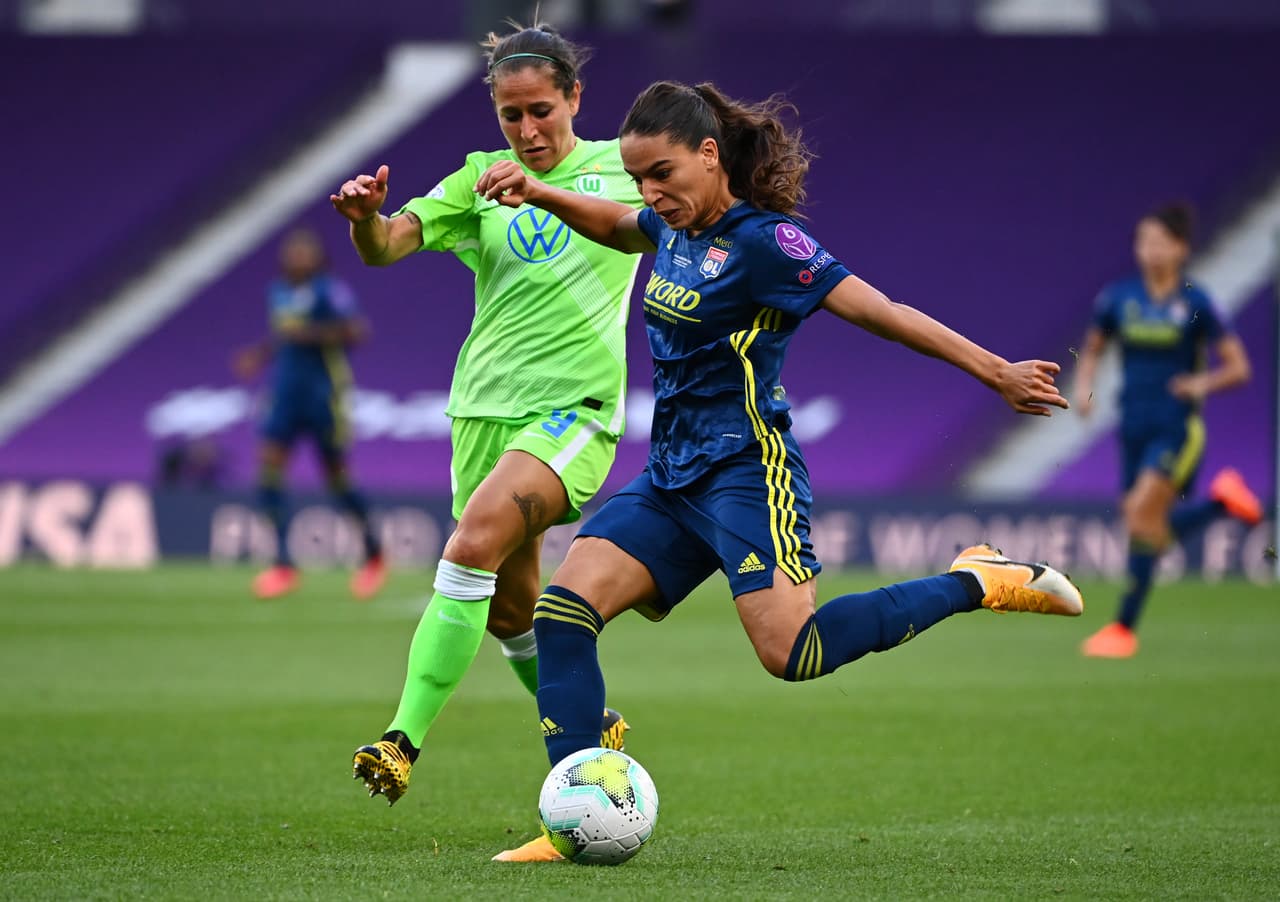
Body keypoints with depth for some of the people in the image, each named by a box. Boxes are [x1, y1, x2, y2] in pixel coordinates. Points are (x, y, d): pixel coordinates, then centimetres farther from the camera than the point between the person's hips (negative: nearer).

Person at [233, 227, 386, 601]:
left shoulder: (329, 291, -11)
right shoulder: (278, 292, 12)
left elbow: (356, 331, -21)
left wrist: (310, 333, -27)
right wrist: (260, 354, 10)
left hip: (324, 394, -6)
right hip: (286, 393, 6)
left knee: (337, 479, 4)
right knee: (268, 469, -10)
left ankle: (374, 554, 27)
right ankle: (284, 565, -8)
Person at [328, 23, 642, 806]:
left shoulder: (622, 167, 5)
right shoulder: (482, 178, 8)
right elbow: (387, 247, -3)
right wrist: (366, 217, -27)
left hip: (577, 406, -4)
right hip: (487, 405, 4)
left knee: (475, 543, -26)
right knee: (509, 608, 9)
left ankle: (404, 741, -29)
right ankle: (594, 731, 34)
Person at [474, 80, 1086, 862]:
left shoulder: (762, 241, -15)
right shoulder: (678, 228, 10)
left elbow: (875, 310, -16)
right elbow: (616, 226, 34)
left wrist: (996, 371, -17)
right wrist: (538, 194, 21)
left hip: (746, 469, -8)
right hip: (672, 475, 8)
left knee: (792, 652, -21)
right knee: (563, 609, -7)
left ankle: (981, 581, -4)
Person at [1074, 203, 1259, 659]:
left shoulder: (1194, 304, -7)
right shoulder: (1118, 298, 3)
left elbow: (1238, 367, -3)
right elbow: (1092, 349, 18)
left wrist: (1204, 383, -21)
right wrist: (1083, 386, 0)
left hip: (1179, 428, -5)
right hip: (1134, 428, 5)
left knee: (1142, 512, -18)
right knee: (1155, 527, 5)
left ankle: (1125, 626, -11)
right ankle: (1222, 500, 32)